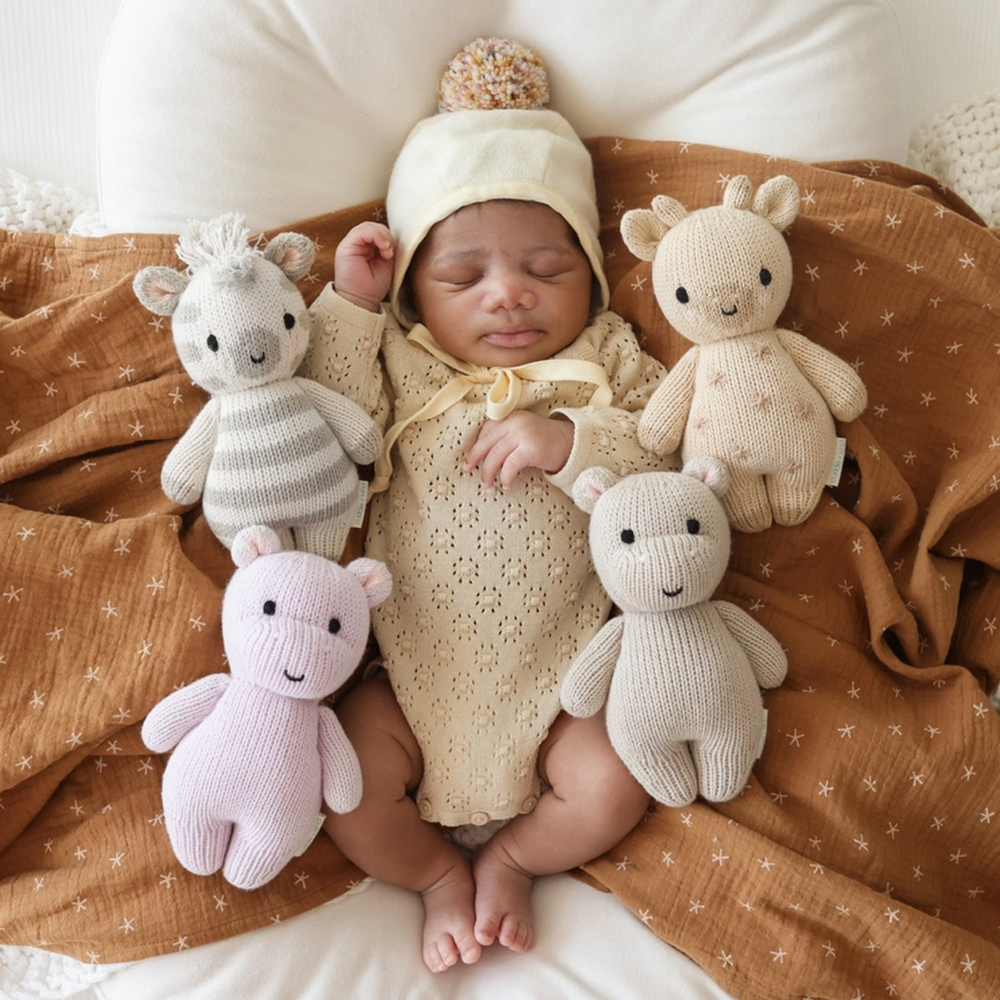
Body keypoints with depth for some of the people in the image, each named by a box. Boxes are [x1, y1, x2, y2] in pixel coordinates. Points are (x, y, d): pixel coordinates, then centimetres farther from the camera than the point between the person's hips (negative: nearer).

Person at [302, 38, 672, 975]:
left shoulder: (606, 362, 1)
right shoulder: (395, 364, 3)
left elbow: (667, 470, -8)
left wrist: (571, 441, -26)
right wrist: (347, 305, -12)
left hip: (560, 672, 0)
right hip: (414, 673, 1)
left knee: (613, 787, -16)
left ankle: (509, 858, 16)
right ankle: (438, 871, 17)